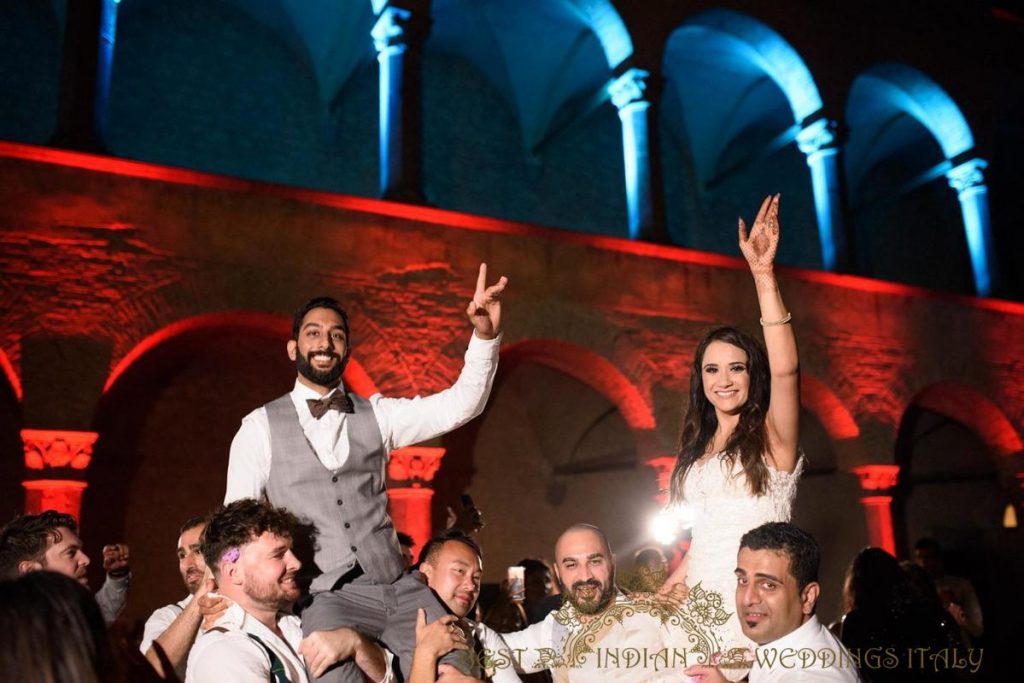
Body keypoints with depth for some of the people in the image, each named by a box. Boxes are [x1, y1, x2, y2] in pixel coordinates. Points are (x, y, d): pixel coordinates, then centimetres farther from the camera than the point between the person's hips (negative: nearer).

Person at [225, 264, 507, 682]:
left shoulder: (376, 415, 10)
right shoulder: (260, 428, 5)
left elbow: (460, 405, 0)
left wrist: (485, 334, -15)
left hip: (400, 588, 3)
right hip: (328, 597, -2)